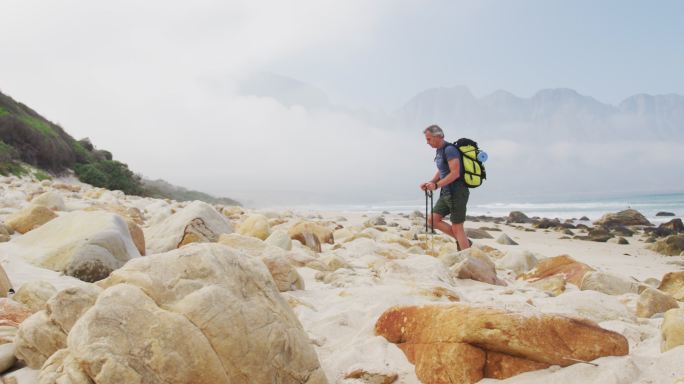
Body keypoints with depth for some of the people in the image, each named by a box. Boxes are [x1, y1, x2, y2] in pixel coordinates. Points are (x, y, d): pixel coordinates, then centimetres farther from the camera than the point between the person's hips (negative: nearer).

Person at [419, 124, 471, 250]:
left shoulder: (449, 149, -17)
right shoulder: (439, 150, 13)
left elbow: (455, 173, -24)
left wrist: (436, 185, -25)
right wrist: (430, 183, 6)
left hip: (457, 193, -9)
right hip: (446, 193, 10)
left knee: (457, 228, -6)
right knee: (433, 220, 6)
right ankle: (462, 241, 14)